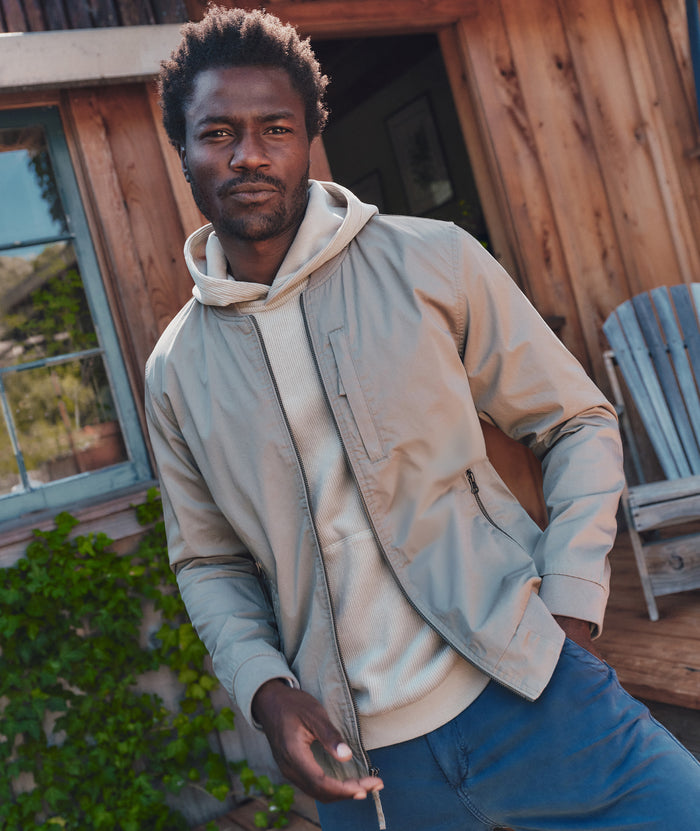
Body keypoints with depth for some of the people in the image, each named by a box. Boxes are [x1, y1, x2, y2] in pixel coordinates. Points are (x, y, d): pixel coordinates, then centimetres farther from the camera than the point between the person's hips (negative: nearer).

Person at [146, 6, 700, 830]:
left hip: (529, 695, -1)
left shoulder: (433, 263, -5)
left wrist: (569, 605, -8)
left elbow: (576, 423, 2)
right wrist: (266, 689, -4)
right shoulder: (175, 372, 4)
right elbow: (208, 562, 12)